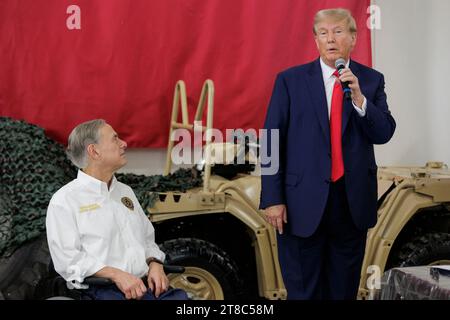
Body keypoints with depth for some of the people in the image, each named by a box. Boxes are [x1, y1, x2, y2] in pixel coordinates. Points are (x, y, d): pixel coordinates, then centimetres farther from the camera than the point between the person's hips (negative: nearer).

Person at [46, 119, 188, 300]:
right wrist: (116, 274, -18)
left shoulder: (125, 191, 24)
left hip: (146, 283, 5)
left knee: (181, 297, -22)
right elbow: (67, 258, -7)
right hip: (103, 290, -5)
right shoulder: (64, 200, 2)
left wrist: (155, 265, 5)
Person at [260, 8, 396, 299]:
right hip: (304, 201, -2)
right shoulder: (290, 80, -1)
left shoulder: (371, 80, 6)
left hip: (353, 200, 2)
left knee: (344, 287, 15)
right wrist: (272, 199, -9)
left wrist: (359, 97, -17)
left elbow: (384, 133, -2)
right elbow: (271, 142, -3)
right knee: (303, 289, 6)